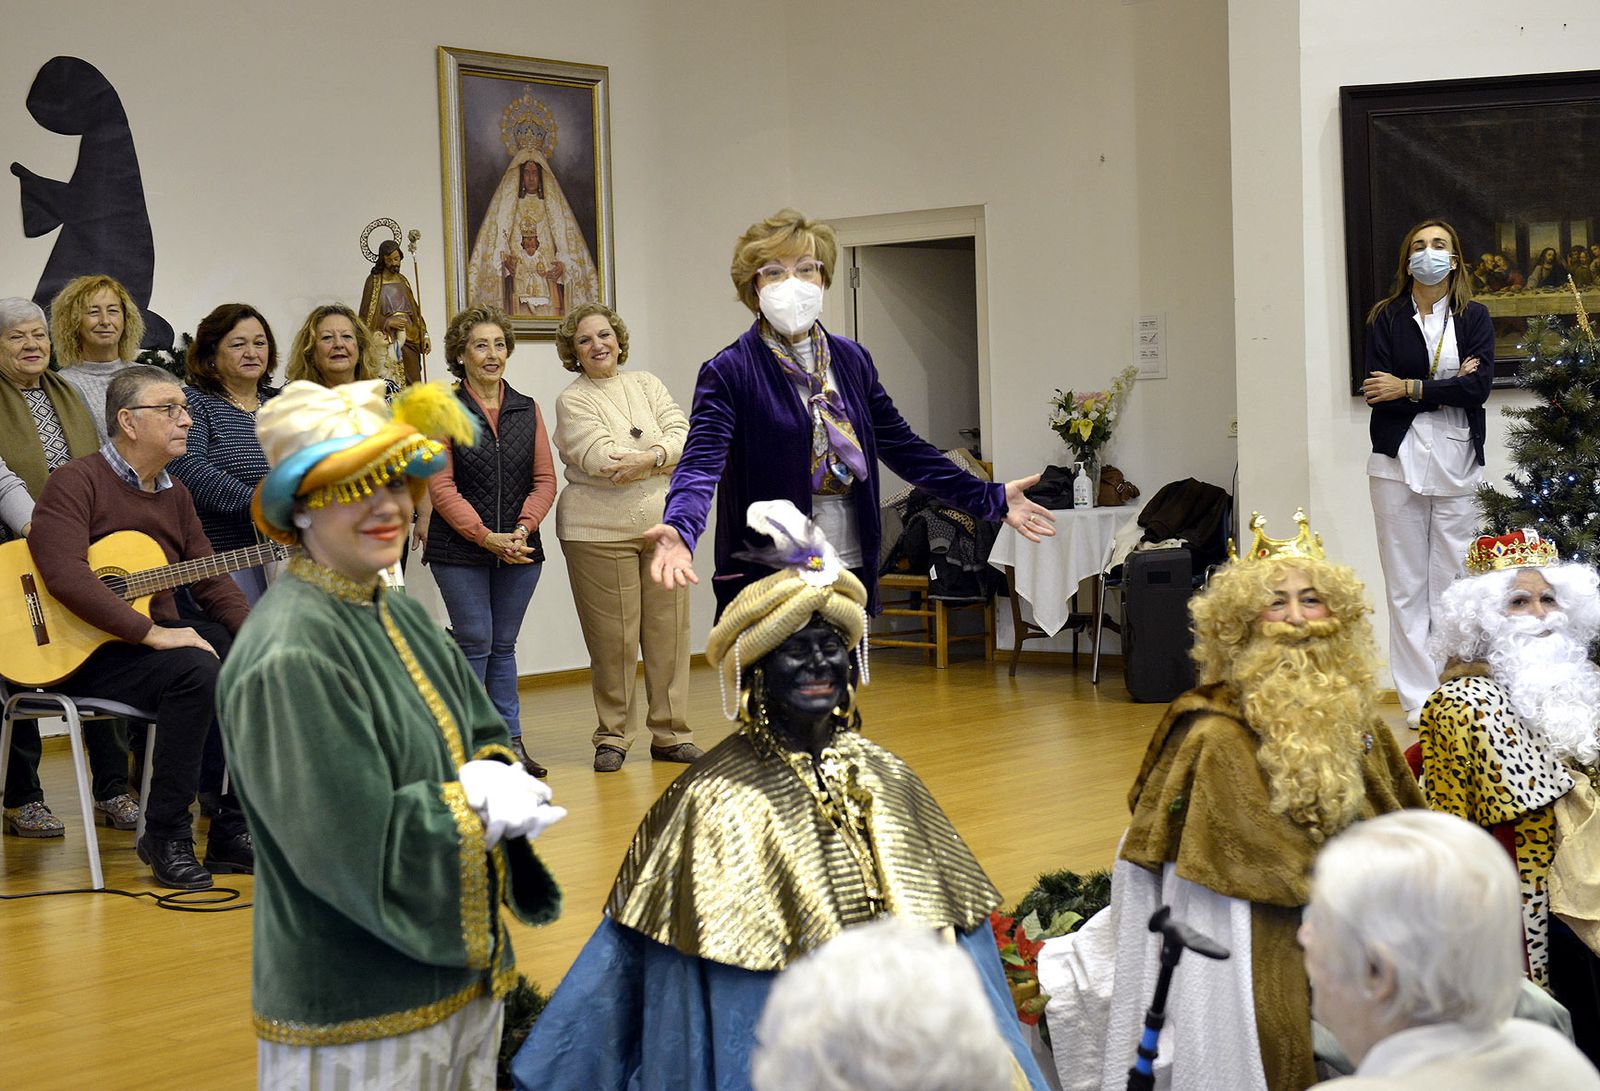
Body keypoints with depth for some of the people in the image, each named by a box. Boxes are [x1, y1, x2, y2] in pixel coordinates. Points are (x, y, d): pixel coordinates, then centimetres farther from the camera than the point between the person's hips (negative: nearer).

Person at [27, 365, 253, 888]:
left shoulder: (174, 493, 14)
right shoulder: (77, 482, -12)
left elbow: (210, 578, 16)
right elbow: (65, 575, -26)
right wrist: (152, 633, -28)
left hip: (160, 634, 8)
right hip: (81, 651, -8)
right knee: (195, 669, -33)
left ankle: (232, 827, -3)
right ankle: (165, 835, -21)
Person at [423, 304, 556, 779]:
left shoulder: (527, 410, 9)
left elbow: (544, 480, 6)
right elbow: (441, 486, -9)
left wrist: (522, 530, -10)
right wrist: (486, 537, -16)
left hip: (519, 549, 4)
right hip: (459, 551, -4)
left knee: (503, 646, 10)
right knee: (474, 643, -4)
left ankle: (510, 741, 13)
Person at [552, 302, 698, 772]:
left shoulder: (646, 385, 13)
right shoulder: (572, 401, -1)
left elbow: (683, 435, 0)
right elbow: (600, 457, -15)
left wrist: (648, 458, -19)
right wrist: (667, 457, -10)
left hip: (662, 525, 4)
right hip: (599, 531, -4)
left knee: (669, 631, 3)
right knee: (612, 638, -3)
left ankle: (671, 733, 13)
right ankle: (612, 737, 10)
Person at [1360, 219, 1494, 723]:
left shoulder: (1474, 317, 9)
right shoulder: (1386, 318, 7)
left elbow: (1480, 384, -7)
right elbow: (1378, 390, -6)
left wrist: (1409, 388, -9)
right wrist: (1447, 389, -8)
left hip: (1457, 460, 0)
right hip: (1399, 459, 0)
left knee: (1453, 582, -2)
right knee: (1406, 584, -1)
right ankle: (1419, 697, 3)